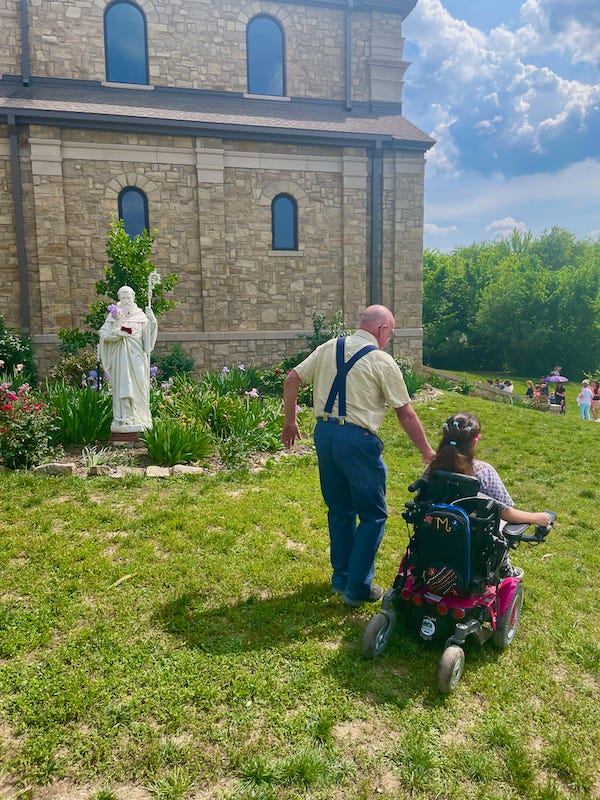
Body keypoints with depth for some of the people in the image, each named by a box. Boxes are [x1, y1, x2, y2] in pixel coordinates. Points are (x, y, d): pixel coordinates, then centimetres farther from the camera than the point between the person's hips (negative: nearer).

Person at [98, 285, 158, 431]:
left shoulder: (140, 315, 7)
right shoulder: (114, 314, 6)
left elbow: (148, 335, 0)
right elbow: (103, 334, 3)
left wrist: (152, 320, -14)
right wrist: (117, 333, -13)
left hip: (137, 356, 1)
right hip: (120, 356, -1)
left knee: (138, 385, -2)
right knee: (122, 385, -2)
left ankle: (138, 418, 6)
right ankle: (123, 419, 0)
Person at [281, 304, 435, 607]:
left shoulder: (328, 348, 8)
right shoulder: (382, 361, -7)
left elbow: (291, 379, 8)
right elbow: (406, 414, -4)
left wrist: (290, 421, 18)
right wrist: (427, 452, 6)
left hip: (324, 433, 6)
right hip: (357, 440, -6)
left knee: (340, 510, 21)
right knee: (373, 516, 10)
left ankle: (341, 577, 32)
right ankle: (357, 588, 15)